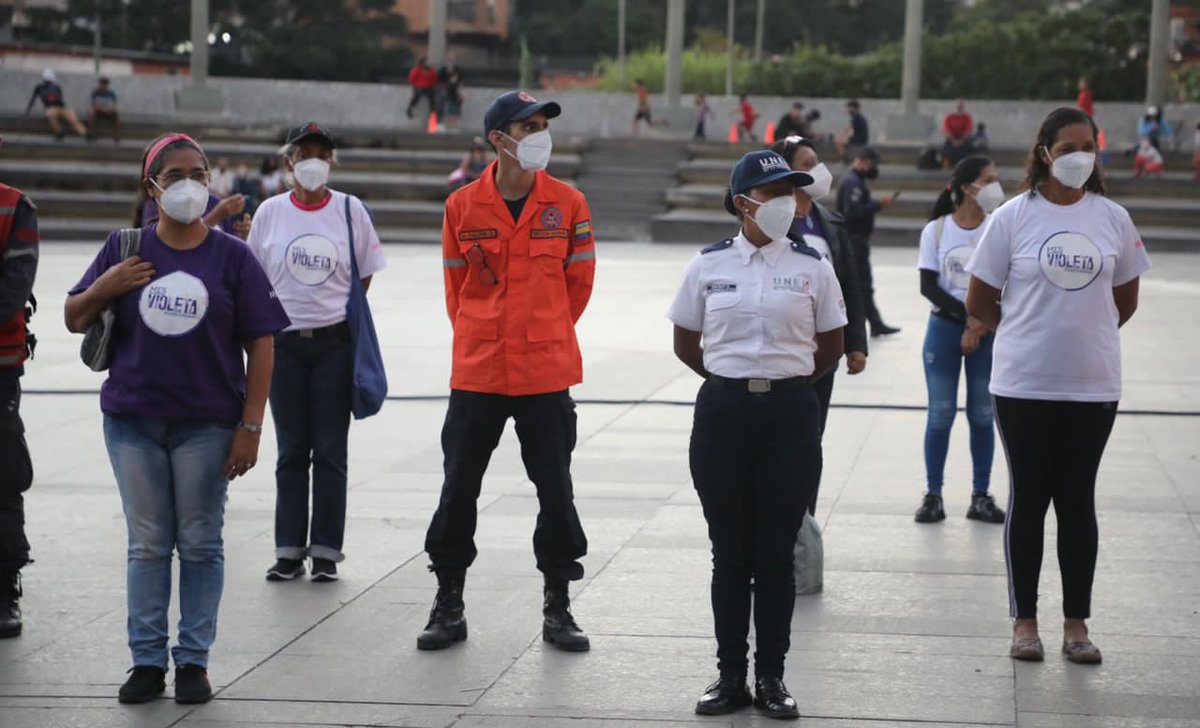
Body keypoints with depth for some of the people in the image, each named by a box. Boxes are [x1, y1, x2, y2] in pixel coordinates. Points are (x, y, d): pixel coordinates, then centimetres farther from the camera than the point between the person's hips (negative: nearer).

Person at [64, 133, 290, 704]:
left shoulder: (232, 256, -2)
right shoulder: (125, 249, 3)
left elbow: (260, 347, -3)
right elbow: (74, 320, 9)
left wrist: (250, 427, -9)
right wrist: (104, 287, -12)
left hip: (207, 425, -2)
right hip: (133, 421, 2)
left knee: (200, 544, 5)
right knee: (147, 544, 8)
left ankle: (194, 660, 14)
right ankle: (147, 660, 15)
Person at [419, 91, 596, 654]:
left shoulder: (567, 203, -1)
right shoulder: (463, 206, -1)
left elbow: (578, 282, 8)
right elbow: (457, 288, 10)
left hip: (547, 374, 0)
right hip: (476, 373, 0)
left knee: (555, 491, 4)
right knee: (458, 489, 5)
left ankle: (557, 608, 15)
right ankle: (448, 604, 17)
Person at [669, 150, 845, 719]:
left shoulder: (811, 266, 1)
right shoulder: (709, 265, 1)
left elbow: (831, 348, 9)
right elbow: (685, 343, 10)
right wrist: (733, 379, 12)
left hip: (790, 414, 0)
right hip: (722, 413, 0)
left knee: (776, 554, 3)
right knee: (729, 553, 6)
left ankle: (771, 676, 12)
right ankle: (731, 674, 14)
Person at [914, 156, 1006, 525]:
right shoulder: (936, 230, -3)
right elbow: (928, 286, -5)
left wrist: (980, 326, -14)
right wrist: (966, 315, -15)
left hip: (988, 331, 0)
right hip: (944, 328, 0)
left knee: (983, 415, 5)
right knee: (940, 414, 3)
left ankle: (981, 496, 13)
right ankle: (933, 495, 10)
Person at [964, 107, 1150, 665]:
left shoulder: (1113, 219, 3)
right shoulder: (1012, 218, -4)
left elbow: (1125, 298, 15)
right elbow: (979, 303, 2)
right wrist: (1025, 334, 8)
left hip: (1093, 385, 2)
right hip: (1023, 385, -2)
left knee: (1078, 500, 7)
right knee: (1028, 498, 5)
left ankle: (1077, 624, 14)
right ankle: (1024, 621, 14)